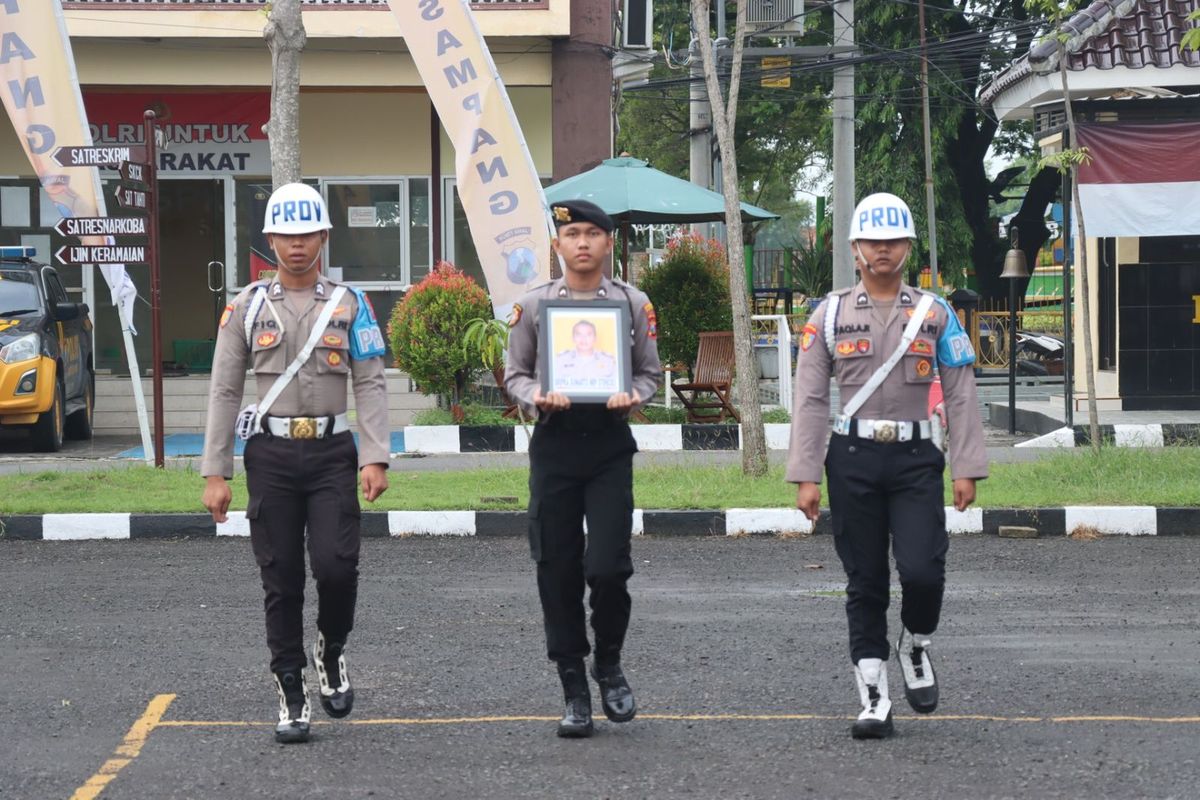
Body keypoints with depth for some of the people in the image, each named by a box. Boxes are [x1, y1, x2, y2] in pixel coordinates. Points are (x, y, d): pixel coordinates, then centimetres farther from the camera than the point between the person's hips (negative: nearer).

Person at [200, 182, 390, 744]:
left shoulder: (349, 304, 4)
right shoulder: (247, 307, 5)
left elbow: (370, 386, 1)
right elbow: (224, 391, 5)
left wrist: (375, 459, -10)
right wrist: (214, 472, 0)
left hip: (332, 452, -1)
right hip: (271, 452, 1)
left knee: (336, 565, -13)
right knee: (281, 581, 2)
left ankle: (331, 653, 16)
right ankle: (291, 696, 11)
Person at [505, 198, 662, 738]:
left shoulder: (633, 304, 5)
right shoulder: (532, 305, 6)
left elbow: (650, 371, 10)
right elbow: (514, 373, 9)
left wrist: (632, 396, -12)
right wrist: (537, 396, -12)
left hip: (610, 442, -1)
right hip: (554, 444, 1)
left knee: (607, 566, -11)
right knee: (558, 572, 2)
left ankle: (609, 665, 15)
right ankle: (574, 691, 13)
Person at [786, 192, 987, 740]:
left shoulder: (935, 314, 6)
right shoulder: (830, 315, 6)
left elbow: (960, 396, 4)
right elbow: (810, 400, 4)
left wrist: (966, 468, -3)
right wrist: (806, 476, -3)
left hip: (916, 458, 0)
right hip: (853, 458, 1)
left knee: (922, 570, -15)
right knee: (864, 582, 3)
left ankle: (915, 646, 17)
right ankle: (873, 699, 9)